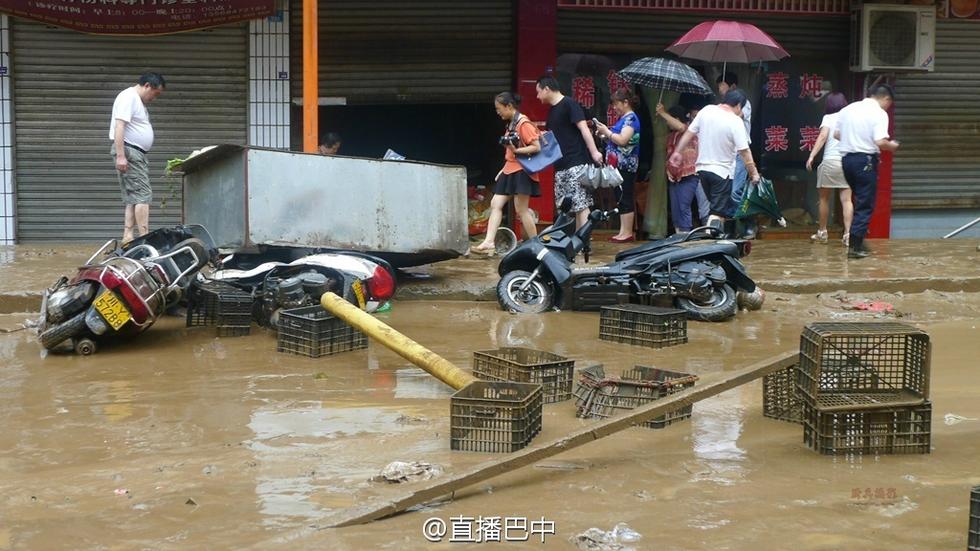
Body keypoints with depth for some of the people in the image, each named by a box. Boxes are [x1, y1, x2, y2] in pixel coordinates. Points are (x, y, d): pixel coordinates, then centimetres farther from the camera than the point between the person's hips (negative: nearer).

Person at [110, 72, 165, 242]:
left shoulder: (139, 101, 22)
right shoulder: (128, 97, -10)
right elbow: (119, 127, -20)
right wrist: (120, 156, -26)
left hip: (138, 153, 10)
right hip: (128, 151, -10)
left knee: (133, 199, 7)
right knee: (143, 195, -14)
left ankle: (127, 237, 5)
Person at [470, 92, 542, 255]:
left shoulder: (523, 123, -12)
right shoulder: (511, 125, 14)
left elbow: (537, 147, -18)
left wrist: (516, 150, -25)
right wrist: (503, 170, 18)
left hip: (521, 171, -9)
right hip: (509, 170, 9)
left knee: (521, 210, -7)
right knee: (495, 204, 1)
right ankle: (488, 243, -3)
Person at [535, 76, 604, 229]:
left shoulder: (569, 104, -6)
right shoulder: (552, 112, 20)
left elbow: (583, 128, -14)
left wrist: (594, 151, -22)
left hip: (576, 163, -9)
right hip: (560, 166, 9)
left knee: (580, 205, -11)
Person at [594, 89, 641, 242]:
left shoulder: (631, 118, -10)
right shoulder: (623, 118, 18)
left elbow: (622, 140, -21)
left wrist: (607, 131, -10)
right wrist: (605, 135, 6)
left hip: (625, 165, -10)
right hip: (618, 165, 10)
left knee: (625, 198, -7)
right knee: (621, 199, 10)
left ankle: (627, 232, -4)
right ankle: (624, 231, 13)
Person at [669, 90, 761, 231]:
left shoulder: (706, 110, -1)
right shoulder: (736, 122, -14)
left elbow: (689, 133, 4)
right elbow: (745, 152, -14)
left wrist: (678, 152, 15)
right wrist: (754, 173, -7)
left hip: (702, 168, 6)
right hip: (722, 171, -6)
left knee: (716, 205, 22)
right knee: (718, 213, -5)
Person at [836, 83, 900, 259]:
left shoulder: (848, 109, 10)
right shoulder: (879, 113, -9)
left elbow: (837, 134, 13)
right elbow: (880, 142, -18)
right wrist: (892, 146, 1)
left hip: (846, 157, 7)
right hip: (865, 160, -6)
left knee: (860, 200, 19)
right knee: (865, 205, 1)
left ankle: (859, 242, 19)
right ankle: (855, 246, -3)